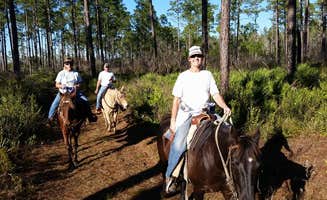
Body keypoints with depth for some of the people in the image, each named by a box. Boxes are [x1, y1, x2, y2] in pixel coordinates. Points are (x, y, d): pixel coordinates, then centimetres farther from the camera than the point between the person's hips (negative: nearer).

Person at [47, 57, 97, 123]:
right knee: (55, 103, -18)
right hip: (63, 92, -1)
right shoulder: (61, 73, 3)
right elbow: (57, 84, 2)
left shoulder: (76, 73, 7)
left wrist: (77, 86, -14)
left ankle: (90, 115, 0)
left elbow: (79, 83, 9)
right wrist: (61, 86, -20)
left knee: (85, 101, -12)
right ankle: (50, 117, -2)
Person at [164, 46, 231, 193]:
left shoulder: (208, 75, 11)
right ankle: (170, 175, -4)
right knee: (178, 144, -23)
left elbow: (215, 94, 8)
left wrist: (225, 107, -12)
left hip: (204, 113, 3)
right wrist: (173, 121, -4)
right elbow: (176, 99, 2)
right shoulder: (183, 76, 4)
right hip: (186, 114, -3)